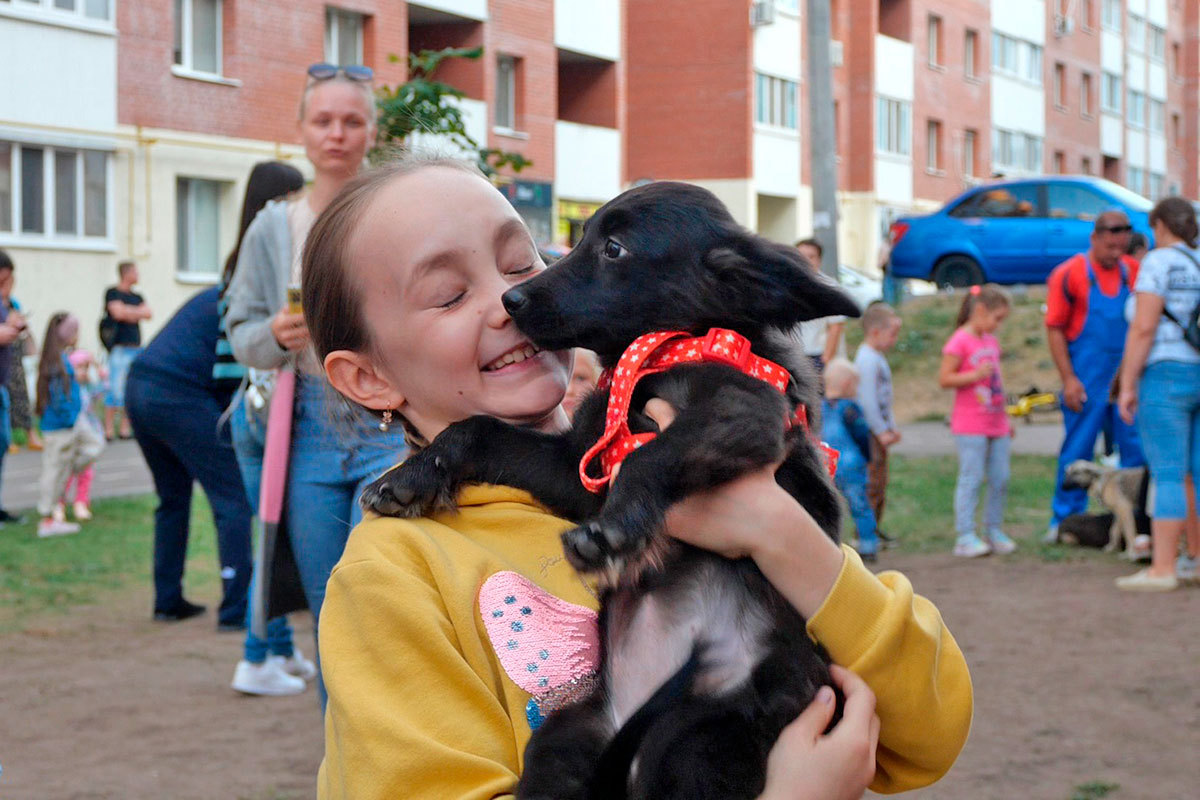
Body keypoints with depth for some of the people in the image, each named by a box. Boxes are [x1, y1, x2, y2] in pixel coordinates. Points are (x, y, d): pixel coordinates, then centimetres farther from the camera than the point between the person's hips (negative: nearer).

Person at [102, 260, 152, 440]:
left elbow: (147, 313, 6)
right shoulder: (112, 292, 0)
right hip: (119, 348, -7)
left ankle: (125, 428, 11)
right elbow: (118, 312, -14)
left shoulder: (137, 297, 19)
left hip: (136, 348, 7)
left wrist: (128, 312, -6)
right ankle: (109, 429, -8)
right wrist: (137, 311, 1)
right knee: (116, 388, -10)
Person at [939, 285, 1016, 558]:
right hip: (970, 425, -8)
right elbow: (944, 379, -13)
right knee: (971, 479, -7)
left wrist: (1006, 418, 24)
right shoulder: (960, 341, -9)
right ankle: (965, 536, -4)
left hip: (996, 424, 8)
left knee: (1000, 479, 7)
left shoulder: (991, 341, 15)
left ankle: (994, 530, 17)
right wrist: (975, 375, -24)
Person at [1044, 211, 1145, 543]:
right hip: (1087, 379, -4)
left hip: (1127, 376, 4)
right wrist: (1069, 379, -10)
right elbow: (1054, 329, -5)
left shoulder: (1133, 272, 8)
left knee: (1136, 447, 3)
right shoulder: (1068, 275, -6)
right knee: (1077, 450, 1)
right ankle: (1065, 519, 10)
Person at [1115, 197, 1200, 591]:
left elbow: (1143, 328, -14)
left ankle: (1162, 569, -9)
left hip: (1167, 376, -7)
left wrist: (1127, 385, -11)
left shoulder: (1160, 262, -7)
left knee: (1168, 475, -8)